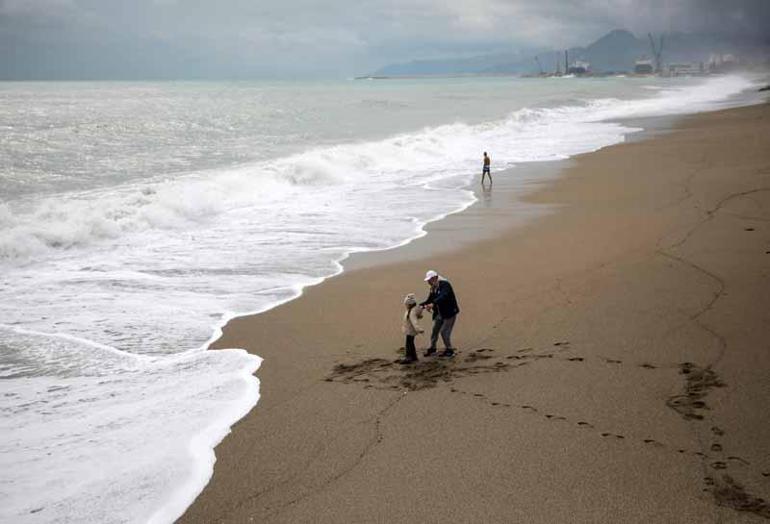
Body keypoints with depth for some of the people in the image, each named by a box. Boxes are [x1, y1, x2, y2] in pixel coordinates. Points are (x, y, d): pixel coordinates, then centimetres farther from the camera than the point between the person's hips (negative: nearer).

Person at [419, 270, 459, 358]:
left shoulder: (445, 284, -20)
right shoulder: (433, 288, 7)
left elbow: (444, 297, -36)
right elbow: (429, 300, 8)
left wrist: (433, 304, -49)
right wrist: (421, 305, -12)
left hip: (449, 312, -8)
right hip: (439, 313, 8)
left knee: (444, 332, -9)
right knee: (434, 331, 12)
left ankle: (449, 350, 7)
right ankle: (432, 348, 30)